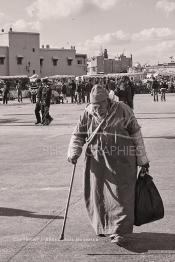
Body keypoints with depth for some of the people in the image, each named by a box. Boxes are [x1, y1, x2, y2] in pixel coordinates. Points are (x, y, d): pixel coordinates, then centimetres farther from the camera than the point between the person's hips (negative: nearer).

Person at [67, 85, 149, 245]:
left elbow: (136, 135, -1)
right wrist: (74, 153, -9)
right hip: (97, 161, 4)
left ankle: (120, 231, -1)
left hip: (121, 161, -4)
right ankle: (103, 227, 27)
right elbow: (78, 135, 10)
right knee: (98, 195, 8)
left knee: (120, 195, -7)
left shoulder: (122, 111, -5)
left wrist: (142, 159, 1)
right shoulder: (88, 114, 4)